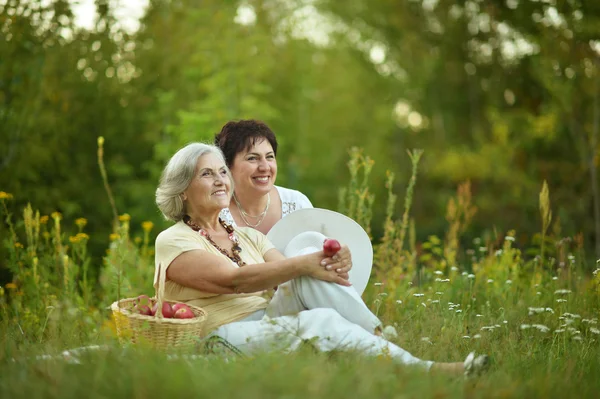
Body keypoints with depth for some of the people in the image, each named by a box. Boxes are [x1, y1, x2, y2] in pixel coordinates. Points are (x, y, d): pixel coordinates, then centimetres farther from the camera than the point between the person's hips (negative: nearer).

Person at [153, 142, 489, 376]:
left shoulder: (247, 236, 22)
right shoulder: (173, 241, 0)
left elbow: (288, 272, 5)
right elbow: (234, 279, -16)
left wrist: (325, 262, -18)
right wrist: (300, 265, -23)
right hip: (223, 339, -6)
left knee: (314, 271, -21)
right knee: (320, 319, -31)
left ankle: (386, 338, -27)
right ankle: (420, 370, -32)